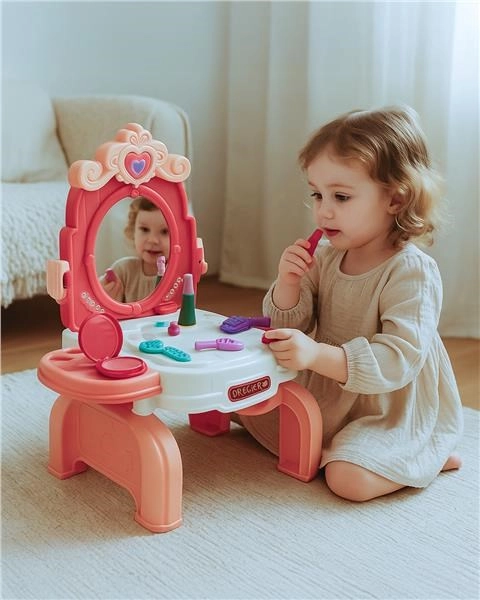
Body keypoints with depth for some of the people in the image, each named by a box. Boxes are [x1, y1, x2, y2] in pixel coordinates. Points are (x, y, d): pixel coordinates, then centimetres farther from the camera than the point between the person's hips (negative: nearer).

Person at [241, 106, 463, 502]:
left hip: (392, 412, -6)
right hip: (323, 397, 7)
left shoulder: (413, 272, -23)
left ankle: (431, 457, 0)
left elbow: (397, 361, -32)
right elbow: (290, 328, 2)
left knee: (349, 478, -26)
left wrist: (317, 355, -43)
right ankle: (325, 449, 2)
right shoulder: (327, 257, -2)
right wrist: (288, 285, -19)